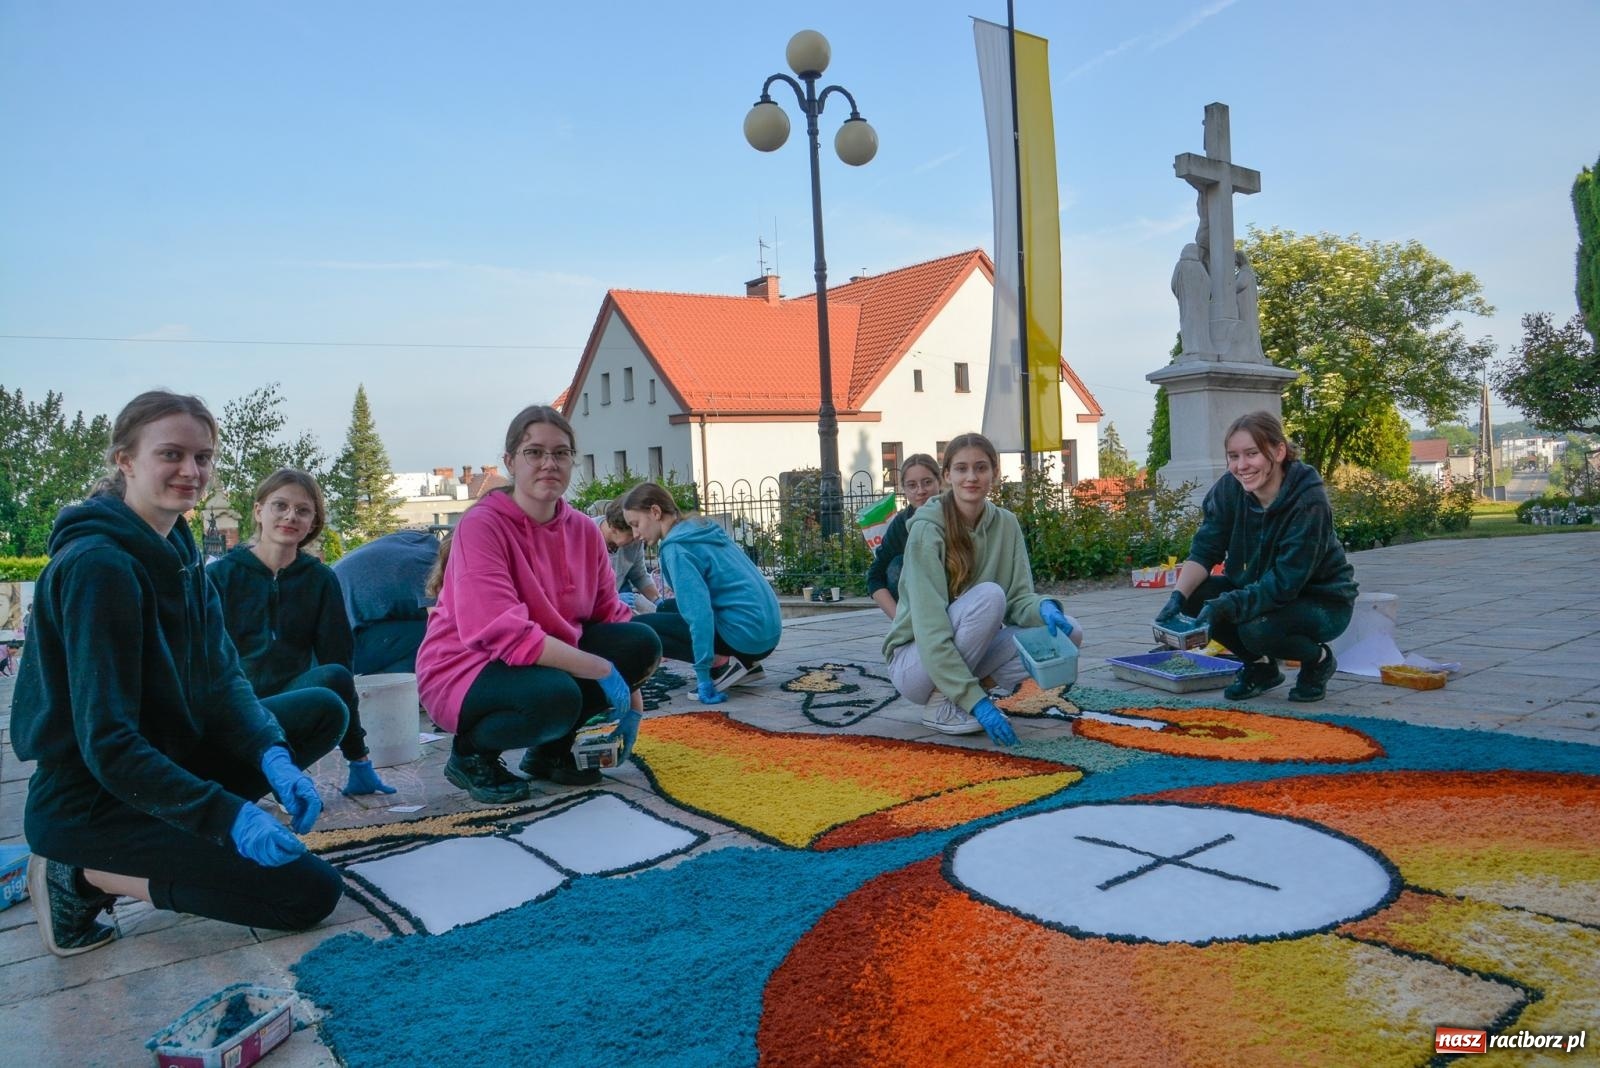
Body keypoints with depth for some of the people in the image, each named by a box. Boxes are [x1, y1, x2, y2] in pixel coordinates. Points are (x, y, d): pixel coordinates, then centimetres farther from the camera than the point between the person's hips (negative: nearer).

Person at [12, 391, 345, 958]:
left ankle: (167, 842, 2)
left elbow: (222, 679, 0)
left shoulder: (176, 549, 4)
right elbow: (106, 745, -26)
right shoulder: (99, 566, -23)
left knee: (323, 711, 3)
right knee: (309, 891, -13)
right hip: (91, 799, -9)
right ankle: (88, 876, -3)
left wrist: (274, 757, -17)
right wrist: (230, 815, -31)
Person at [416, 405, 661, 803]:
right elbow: (504, 634, -30)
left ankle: (552, 749, 7)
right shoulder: (481, 525, -21)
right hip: (464, 671, -7)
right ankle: (470, 752, -3)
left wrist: (628, 700, -1)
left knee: (642, 642, -12)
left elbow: (611, 614, 5)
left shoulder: (583, 530, -1)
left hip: (550, 657, 7)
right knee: (555, 695, -36)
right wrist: (603, 670, -29)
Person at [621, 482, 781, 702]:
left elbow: (699, 612, -22)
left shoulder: (676, 546, -13)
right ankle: (743, 662, 13)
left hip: (746, 633, -9)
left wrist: (703, 672, -22)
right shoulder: (699, 528, 14)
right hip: (766, 630, 9)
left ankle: (723, 664, -7)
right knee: (667, 609, 24)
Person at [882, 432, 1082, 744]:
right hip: (916, 662, -5)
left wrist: (1043, 608, -29)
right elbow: (931, 630, -26)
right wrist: (975, 700, -32)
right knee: (989, 595, -29)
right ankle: (942, 704, -15)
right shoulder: (927, 530, -20)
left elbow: (1018, 597, -4)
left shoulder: (1006, 524, -2)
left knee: (1067, 632, -12)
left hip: (968, 655, 5)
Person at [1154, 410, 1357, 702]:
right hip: (1258, 589, 6)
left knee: (1258, 627, -34)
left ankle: (1318, 660, 2)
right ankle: (1261, 667, 6)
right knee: (1196, 596, -18)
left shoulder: (1309, 502, -29)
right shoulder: (1229, 489, -14)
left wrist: (1229, 604, -43)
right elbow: (1204, 549, -14)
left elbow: (1285, 582, -31)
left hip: (1322, 600, -6)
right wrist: (1179, 596, -31)